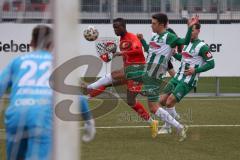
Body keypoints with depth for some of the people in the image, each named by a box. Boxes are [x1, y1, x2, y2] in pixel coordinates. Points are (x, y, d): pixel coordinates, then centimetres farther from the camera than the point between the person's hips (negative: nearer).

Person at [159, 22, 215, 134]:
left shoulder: (202, 46, -11)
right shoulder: (187, 43, 13)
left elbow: (211, 64, -12)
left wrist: (196, 70, -18)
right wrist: (174, 54, 9)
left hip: (188, 81, -8)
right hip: (178, 77, 8)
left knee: (169, 103, -13)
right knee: (162, 101, 3)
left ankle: (167, 127, 6)